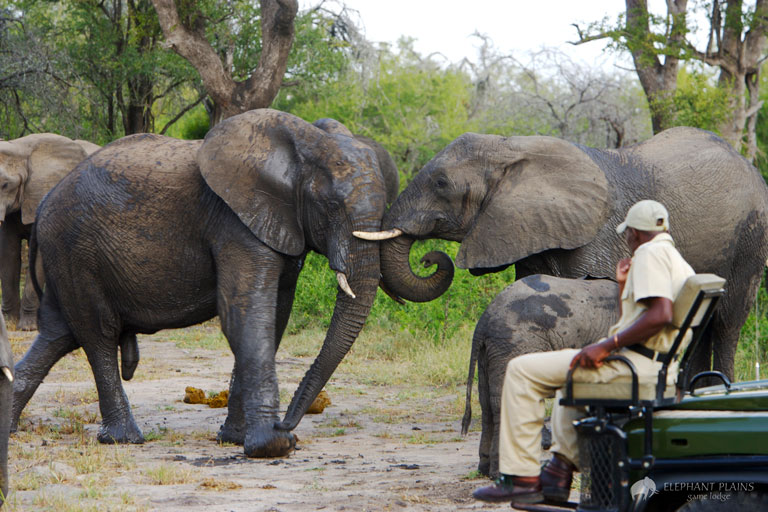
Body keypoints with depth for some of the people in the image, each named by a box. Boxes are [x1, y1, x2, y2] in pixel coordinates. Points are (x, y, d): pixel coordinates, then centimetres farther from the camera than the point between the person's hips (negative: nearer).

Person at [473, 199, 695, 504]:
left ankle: (522, 477, -11)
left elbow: (660, 314, -26)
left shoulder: (650, 253, -10)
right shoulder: (678, 262, 22)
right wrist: (623, 285, 19)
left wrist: (606, 346, -23)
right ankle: (562, 466, 24)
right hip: (657, 364, 11)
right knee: (567, 375, 38)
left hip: (636, 363, -11)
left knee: (522, 370, -8)